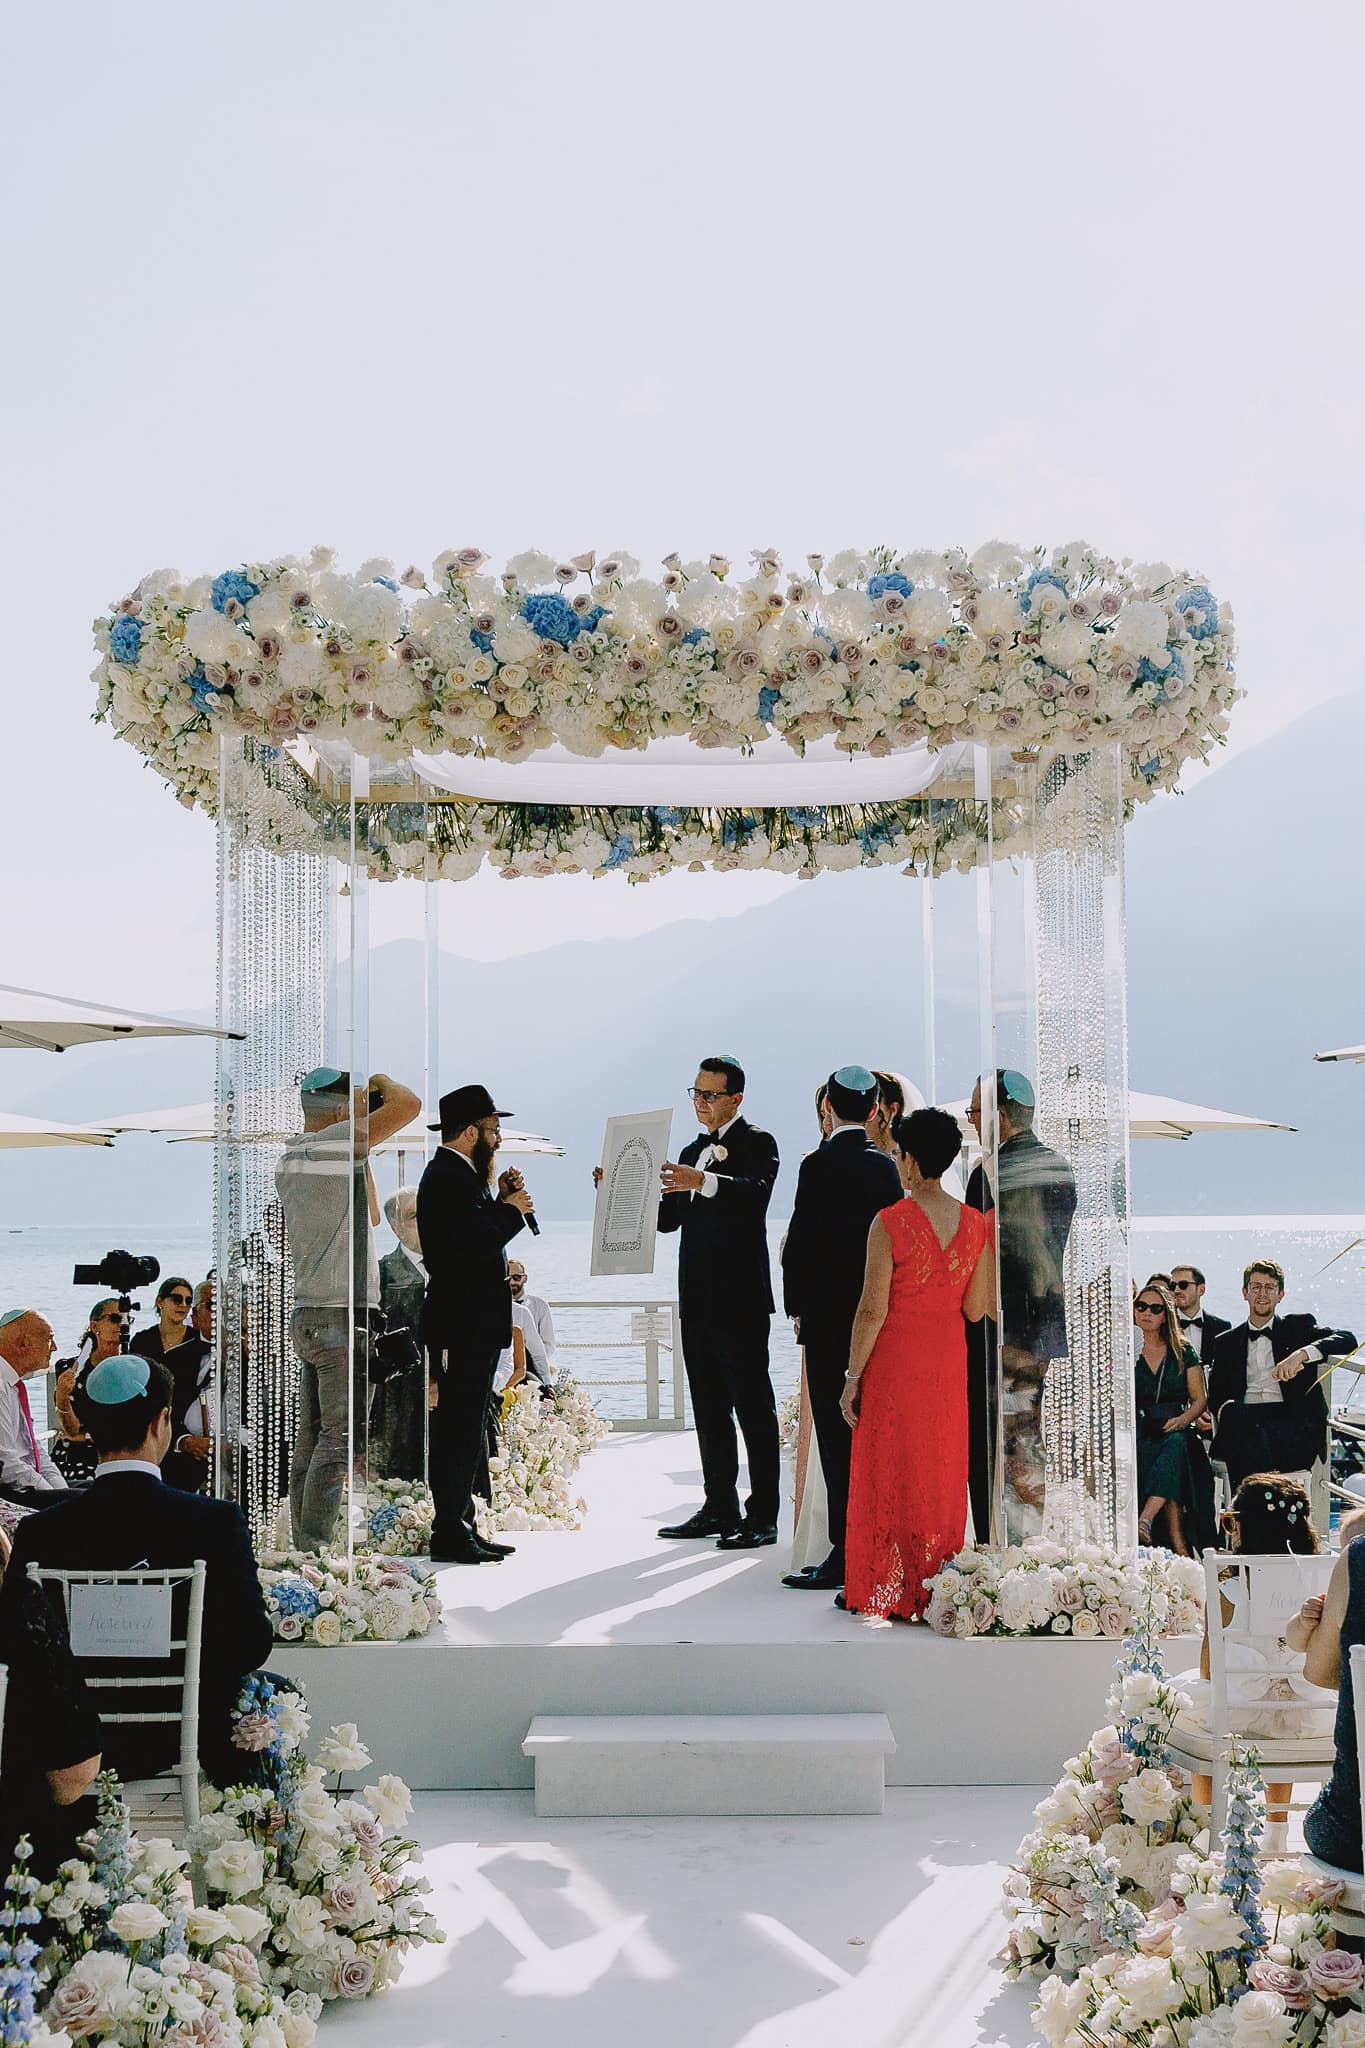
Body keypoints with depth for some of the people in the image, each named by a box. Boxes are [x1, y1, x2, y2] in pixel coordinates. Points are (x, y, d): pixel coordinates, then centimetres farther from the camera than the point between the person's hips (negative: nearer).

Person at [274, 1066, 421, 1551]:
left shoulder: (290, 1158, 16)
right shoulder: (339, 1139, -10)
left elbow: (368, 1214, 24)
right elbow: (408, 1105, -13)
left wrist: (362, 1156, 21)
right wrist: (382, 1083, 7)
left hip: (306, 1314, 9)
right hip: (343, 1315, -9)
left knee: (311, 1438, 8)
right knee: (340, 1437, -8)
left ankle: (303, 1545, 10)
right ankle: (316, 1546, -10)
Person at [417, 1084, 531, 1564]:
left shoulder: (457, 1174, 17)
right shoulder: (449, 1178, -16)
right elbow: (475, 1244, -25)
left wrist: (501, 1201, 7)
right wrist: (513, 1211, -11)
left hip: (473, 1326, 11)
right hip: (463, 1326, -11)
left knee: (467, 1431, 15)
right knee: (458, 1431, -7)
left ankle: (461, 1527, 22)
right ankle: (449, 1535, -3)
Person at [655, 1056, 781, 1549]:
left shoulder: (756, 1142, -4)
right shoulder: (692, 1152, 20)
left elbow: (757, 1191, -25)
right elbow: (668, 1218, 18)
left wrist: (703, 1182, -39)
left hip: (740, 1298, -8)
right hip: (697, 1300, 8)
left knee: (753, 1407, -5)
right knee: (709, 1410, 12)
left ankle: (762, 1517, -3)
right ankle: (719, 1509, 19)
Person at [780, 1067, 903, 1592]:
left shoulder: (819, 1164, -12)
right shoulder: (885, 1165, 7)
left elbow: (800, 1242, -13)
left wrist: (797, 1305, 0)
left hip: (830, 1315, -6)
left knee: (837, 1434, -3)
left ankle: (846, 1554, -2)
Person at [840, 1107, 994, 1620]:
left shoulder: (890, 1223, -16)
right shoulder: (975, 1223, -2)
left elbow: (873, 1310, -15)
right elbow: (977, 1308, 2)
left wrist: (852, 1376, -7)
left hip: (894, 1363, -4)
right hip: (948, 1363, 5)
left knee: (886, 1475, 6)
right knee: (941, 1475, 14)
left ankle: (882, 1591, 13)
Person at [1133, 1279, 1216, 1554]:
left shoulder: (1183, 1351, 16)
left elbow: (1200, 1398, 11)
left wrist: (1182, 1420, -9)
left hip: (1176, 1431, 1)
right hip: (1138, 1433, -1)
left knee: (1176, 1445, -37)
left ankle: (1144, 1521, -49)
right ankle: (1181, 1551, -41)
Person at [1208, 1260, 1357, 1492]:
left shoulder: (1298, 1327, 17)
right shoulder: (1227, 1342, 24)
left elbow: (1347, 1340, 0)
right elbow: (1216, 1393, 18)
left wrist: (1301, 1354, -17)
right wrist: (1226, 1408, -9)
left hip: (1294, 1422, -2)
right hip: (1243, 1419, 2)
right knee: (1232, 1411, -34)